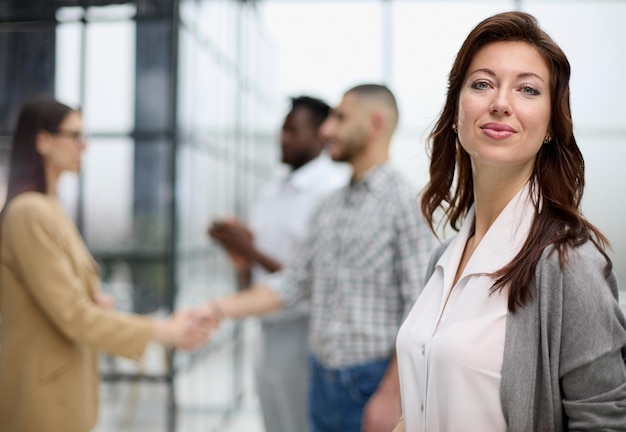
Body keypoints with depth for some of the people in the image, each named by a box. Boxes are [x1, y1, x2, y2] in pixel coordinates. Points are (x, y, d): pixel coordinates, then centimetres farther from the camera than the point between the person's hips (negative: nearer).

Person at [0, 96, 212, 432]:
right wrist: (164, 331, -16)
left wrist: (94, 301, -3)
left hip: (62, 382, 9)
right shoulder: (30, 212, -19)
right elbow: (71, 315, -21)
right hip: (44, 390, -9)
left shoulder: (47, 207, 9)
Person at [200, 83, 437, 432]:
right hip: (323, 378, 7)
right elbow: (294, 282, 8)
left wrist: (391, 395, -16)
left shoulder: (405, 203, -12)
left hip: (373, 381, -6)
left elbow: (420, 311, -15)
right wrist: (218, 309, 1)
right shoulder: (330, 208, 9)